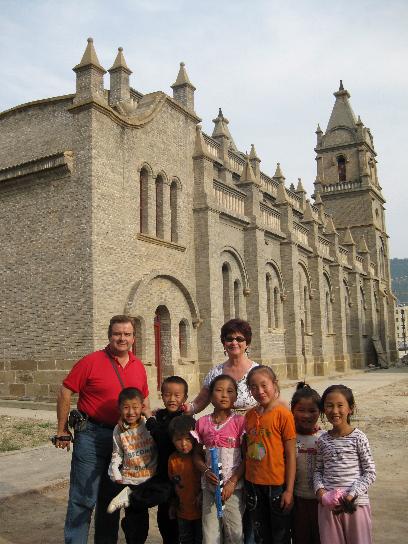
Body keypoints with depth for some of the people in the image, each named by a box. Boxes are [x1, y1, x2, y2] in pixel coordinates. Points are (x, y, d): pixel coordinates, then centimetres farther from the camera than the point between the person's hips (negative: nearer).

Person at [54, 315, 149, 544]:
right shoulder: (91, 362, -11)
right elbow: (65, 392, -7)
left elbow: (144, 398, 18)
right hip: (92, 436, -5)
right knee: (83, 499, 0)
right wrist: (63, 431, -6)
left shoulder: (139, 367, 5)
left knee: (111, 498, 17)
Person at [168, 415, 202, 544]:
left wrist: (202, 495, -18)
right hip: (183, 511, 4)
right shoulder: (173, 459, -5)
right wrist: (173, 505, 11)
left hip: (200, 509, -3)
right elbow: (172, 484, 6)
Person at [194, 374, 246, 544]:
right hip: (210, 486, 2)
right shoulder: (202, 423, 1)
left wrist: (232, 482, -13)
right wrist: (206, 471, -10)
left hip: (233, 487, -2)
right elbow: (197, 454, 8)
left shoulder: (240, 421, -7)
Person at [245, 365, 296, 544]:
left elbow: (291, 455, -12)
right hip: (253, 484, 5)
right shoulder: (249, 415, 2)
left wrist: (289, 490, -12)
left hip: (277, 485, -5)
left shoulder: (283, 414, -14)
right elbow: (247, 450, 10)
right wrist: (247, 481, 7)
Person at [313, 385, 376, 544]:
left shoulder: (358, 438, -8)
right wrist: (319, 489, -9)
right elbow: (318, 469, 9)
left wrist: (351, 495, -14)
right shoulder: (323, 440, 3)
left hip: (355, 503, -3)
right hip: (328, 503, 3)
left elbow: (370, 472, -6)